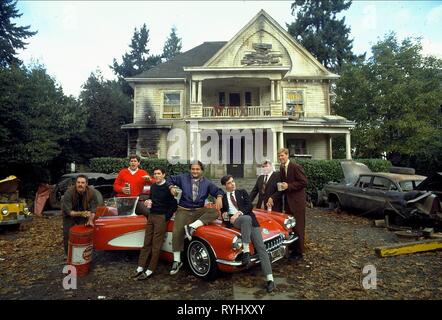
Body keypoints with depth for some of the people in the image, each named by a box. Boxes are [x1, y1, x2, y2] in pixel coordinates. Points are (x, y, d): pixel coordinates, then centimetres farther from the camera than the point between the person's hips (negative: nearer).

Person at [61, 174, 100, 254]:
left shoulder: (92, 192, -24)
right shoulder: (68, 193, -29)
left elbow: (93, 209, -17)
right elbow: (68, 211, -28)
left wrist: (90, 220, -33)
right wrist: (81, 214, -44)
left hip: (84, 215, 1)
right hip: (70, 215, -1)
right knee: (67, 235, -4)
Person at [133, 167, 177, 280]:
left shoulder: (167, 187, -12)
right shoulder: (153, 186, 11)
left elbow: (174, 205, -11)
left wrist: (166, 217, -13)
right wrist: (148, 202, 4)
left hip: (161, 217, -7)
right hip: (151, 216, 7)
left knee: (156, 245, -1)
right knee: (147, 243, 9)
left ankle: (150, 270, 7)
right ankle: (140, 268, 15)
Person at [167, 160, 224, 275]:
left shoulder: (207, 183, 7)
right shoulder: (183, 178, 6)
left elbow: (218, 190, 3)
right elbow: (170, 179, 16)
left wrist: (219, 197, -20)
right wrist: (172, 187, -5)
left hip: (199, 211, 2)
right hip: (183, 211, -1)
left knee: (214, 212, -25)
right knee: (177, 232, -21)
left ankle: (192, 226, -27)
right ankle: (177, 261, -6)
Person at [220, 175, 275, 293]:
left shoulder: (242, 192, 18)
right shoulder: (223, 198, 20)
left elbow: (249, 206, 4)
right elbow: (223, 212, 18)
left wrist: (239, 213, -12)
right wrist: (224, 215, -7)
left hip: (251, 220, 1)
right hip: (234, 221, -1)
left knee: (261, 247, -13)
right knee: (246, 219, -39)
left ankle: (270, 279, -14)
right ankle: (246, 251, -33)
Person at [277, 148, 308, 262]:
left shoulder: (296, 167, -13)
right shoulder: (282, 168, 11)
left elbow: (304, 182, -16)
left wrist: (288, 186, -20)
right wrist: (282, 186, 3)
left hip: (297, 201, -7)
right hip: (288, 201, 7)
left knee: (298, 227, -1)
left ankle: (299, 252, 10)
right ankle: (292, 249, 24)